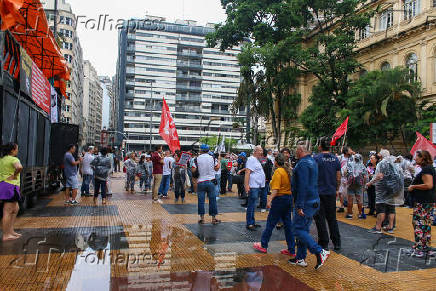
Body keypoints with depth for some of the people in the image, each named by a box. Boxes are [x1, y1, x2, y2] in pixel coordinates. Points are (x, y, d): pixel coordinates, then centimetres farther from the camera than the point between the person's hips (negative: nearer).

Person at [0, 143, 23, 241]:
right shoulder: (14, 159, -13)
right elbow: (19, 167, -33)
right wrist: (15, 175, -16)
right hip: (10, 186, -9)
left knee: (16, 209, 19)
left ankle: (10, 231, 22)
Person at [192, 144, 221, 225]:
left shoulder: (197, 159, -5)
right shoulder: (212, 158, -3)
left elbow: (193, 170, -5)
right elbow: (217, 168, 5)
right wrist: (219, 161, 20)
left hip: (201, 182, 0)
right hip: (211, 181, 0)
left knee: (201, 200, 8)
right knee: (212, 200, 7)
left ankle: (202, 218, 11)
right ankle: (214, 218, 10)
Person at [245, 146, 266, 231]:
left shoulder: (257, 160, 19)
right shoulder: (251, 159, -12)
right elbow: (247, 172, -20)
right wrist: (246, 185, -26)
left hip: (258, 186, 10)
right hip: (253, 186, -10)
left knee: (253, 205, 15)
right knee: (251, 205, -5)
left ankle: (252, 222, 23)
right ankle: (249, 224, 0)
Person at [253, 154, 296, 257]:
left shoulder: (278, 172, -14)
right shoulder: (288, 171, 9)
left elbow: (276, 188, -21)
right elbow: (290, 186, 12)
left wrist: (270, 200, -23)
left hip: (280, 198, -8)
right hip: (289, 198, 8)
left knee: (270, 223, 4)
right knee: (288, 224, 11)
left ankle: (263, 246, 15)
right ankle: (291, 250, 15)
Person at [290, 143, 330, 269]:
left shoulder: (303, 163, -17)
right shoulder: (312, 162, 15)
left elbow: (302, 186, -23)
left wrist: (300, 205, -23)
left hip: (306, 203, -10)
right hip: (313, 201, 10)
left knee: (299, 230, -6)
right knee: (303, 229, 14)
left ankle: (320, 252, -10)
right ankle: (300, 258, 21)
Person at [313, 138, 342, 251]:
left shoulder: (316, 158, -11)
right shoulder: (336, 159, 4)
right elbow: (338, 177, 8)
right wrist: (337, 189, 20)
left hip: (319, 192, -5)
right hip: (331, 193, 5)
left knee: (320, 218, 4)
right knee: (332, 218, 15)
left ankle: (324, 244, 8)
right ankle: (337, 243, 20)